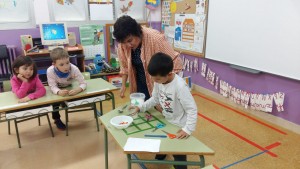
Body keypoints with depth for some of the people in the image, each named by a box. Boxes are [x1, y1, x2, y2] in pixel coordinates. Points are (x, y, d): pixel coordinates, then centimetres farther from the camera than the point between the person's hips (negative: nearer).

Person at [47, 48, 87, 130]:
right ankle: (56, 119, 5)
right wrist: (59, 92, -54)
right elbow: (53, 87, -30)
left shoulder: (74, 69, -36)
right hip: (58, 90, -2)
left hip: (70, 88, 2)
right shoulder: (50, 71, -35)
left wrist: (78, 89, -54)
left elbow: (83, 83, -32)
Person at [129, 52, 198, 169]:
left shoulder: (180, 86, -35)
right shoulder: (158, 81, -13)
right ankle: (161, 154, 60)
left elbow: (192, 110, -30)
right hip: (166, 121, 7)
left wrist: (188, 129, -35)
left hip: (179, 127, -7)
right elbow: (155, 99, 2)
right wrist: (141, 108, -9)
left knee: (178, 154, 7)